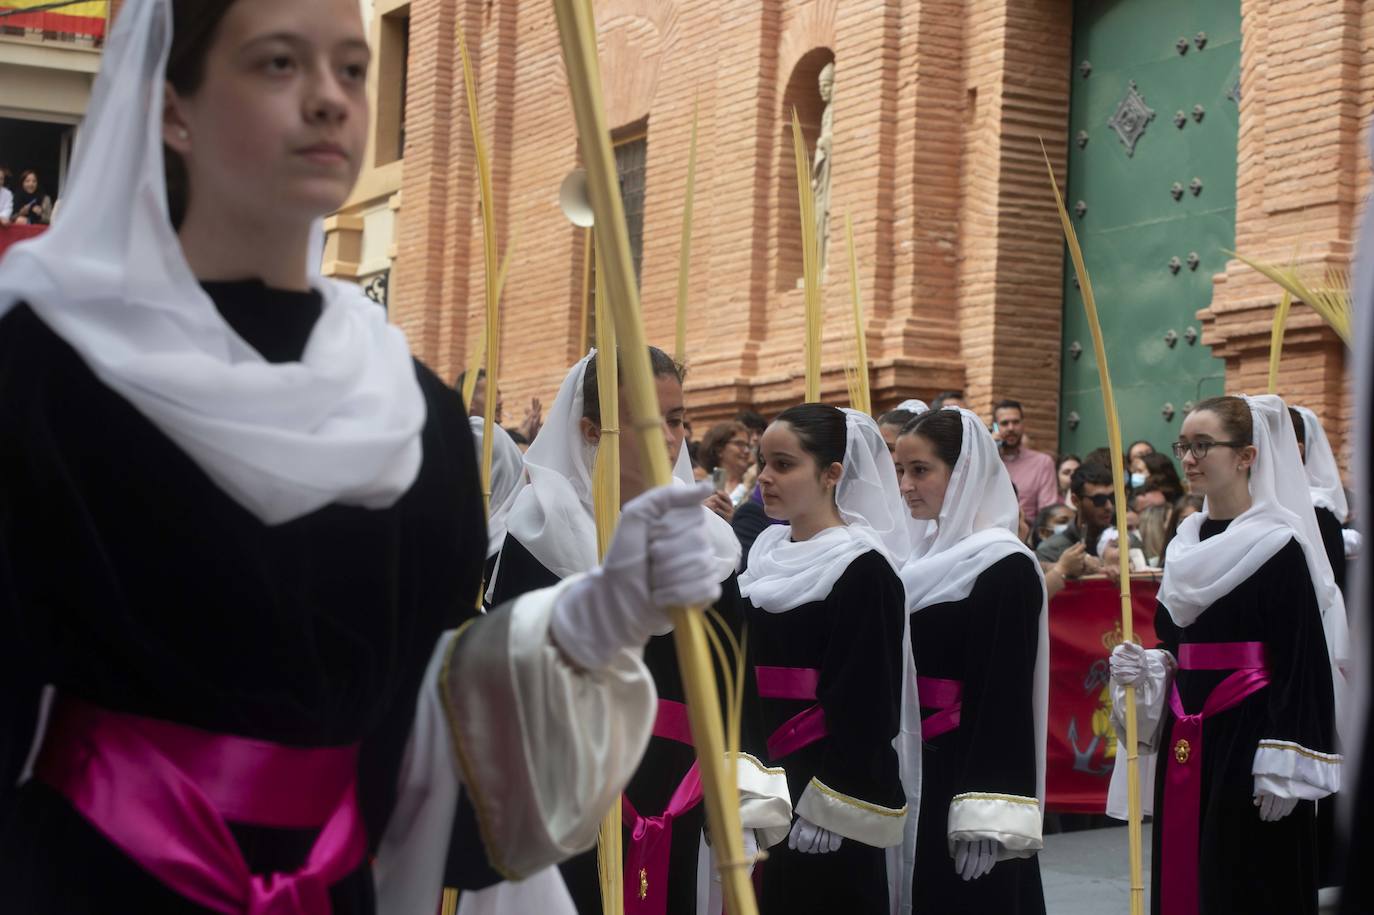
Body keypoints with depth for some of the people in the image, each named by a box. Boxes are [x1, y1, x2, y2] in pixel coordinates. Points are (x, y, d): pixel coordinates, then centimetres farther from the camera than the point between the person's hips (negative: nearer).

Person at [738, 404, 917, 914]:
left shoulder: (863, 568, -13)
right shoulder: (767, 551, 10)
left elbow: (866, 699, -16)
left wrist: (835, 801, -19)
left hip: (823, 778, -8)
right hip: (760, 774, 8)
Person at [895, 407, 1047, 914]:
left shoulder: (1004, 567, -12)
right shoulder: (929, 557, 13)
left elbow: (1003, 697, -18)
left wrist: (986, 815, -23)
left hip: (964, 774, -8)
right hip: (914, 773, 8)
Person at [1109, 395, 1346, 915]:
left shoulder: (1277, 546, -10)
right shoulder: (1187, 542, 12)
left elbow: (1302, 660, -15)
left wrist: (1283, 764, -19)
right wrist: (1147, 666, 1)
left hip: (1248, 736, -7)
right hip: (1185, 740, 7)